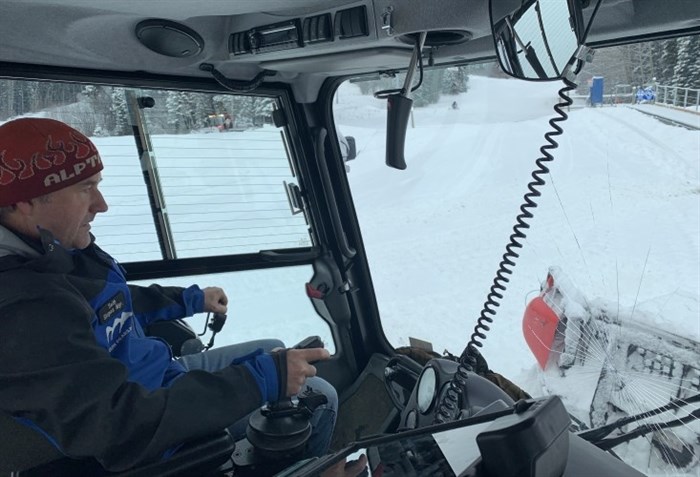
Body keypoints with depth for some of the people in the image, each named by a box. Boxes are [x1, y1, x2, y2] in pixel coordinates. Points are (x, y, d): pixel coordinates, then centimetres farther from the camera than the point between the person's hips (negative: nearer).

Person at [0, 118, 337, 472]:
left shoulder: (55, 251, -4)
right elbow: (124, 426, -37)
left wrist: (191, 300, 19)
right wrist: (261, 380, -34)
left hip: (161, 379, 9)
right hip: (151, 439, -9)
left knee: (273, 352, 21)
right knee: (319, 398, -3)